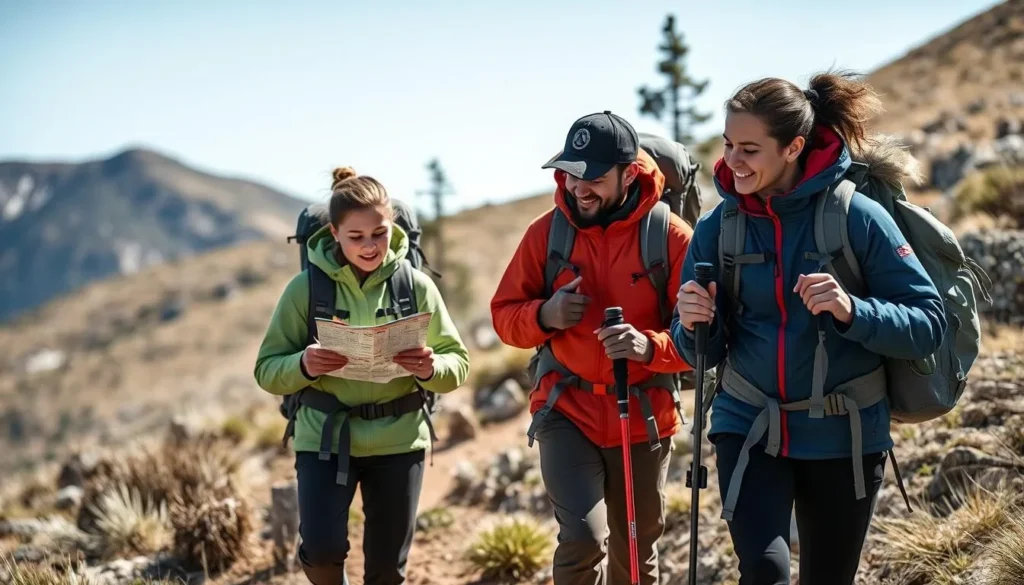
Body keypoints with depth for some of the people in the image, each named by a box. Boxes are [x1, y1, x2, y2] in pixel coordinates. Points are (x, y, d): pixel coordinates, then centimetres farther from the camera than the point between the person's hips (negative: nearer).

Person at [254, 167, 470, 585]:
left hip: (399, 440, 1)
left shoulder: (416, 285, -3)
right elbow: (267, 370, -2)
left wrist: (431, 368, -21)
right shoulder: (307, 288, -6)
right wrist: (304, 366, -24)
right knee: (322, 549, -16)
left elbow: (459, 363, 2)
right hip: (324, 436, -1)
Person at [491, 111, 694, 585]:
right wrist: (544, 315, -19)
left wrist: (651, 347, -31)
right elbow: (504, 315, 3)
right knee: (583, 539, -18)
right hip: (566, 411, 0)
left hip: (643, 417, 1)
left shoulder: (669, 235, -10)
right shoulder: (546, 232, -4)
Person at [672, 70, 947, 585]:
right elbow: (702, 354, 1)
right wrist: (694, 324, -21)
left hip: (842, 437, -1)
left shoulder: (855, 216, -12)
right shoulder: (717, 228, -3)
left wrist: (851, 311, -28)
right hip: (748, 427, 1)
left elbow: (928, 324, -12)